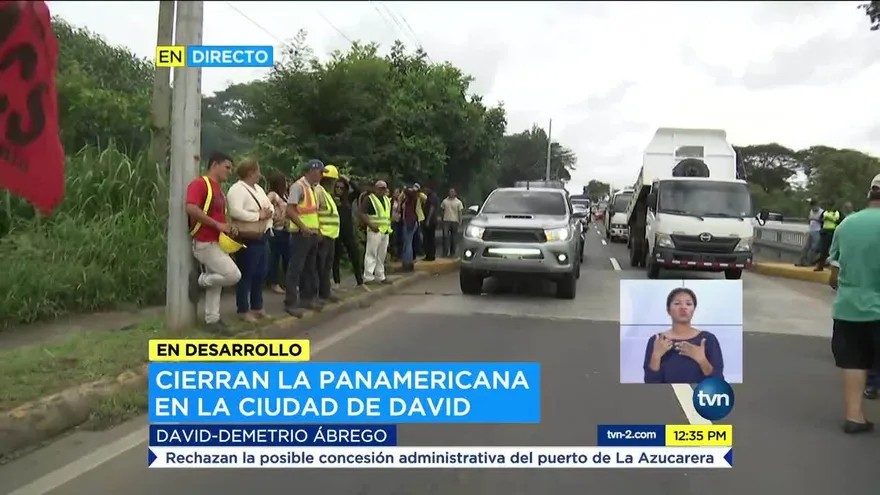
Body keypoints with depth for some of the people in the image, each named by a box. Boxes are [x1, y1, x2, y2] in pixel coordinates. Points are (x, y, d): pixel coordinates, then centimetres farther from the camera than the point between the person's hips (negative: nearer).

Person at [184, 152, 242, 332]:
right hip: (205, 243, -10)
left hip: (217, 243, 10)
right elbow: (191, 209, -27)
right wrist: (217, 225, -22)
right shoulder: (200, 184, -13)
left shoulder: (218, 189, 17)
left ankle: (212, 319, 20)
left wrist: (228, 228, 8)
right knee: (233, 275, -16)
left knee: (215, 284, 12)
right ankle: (200, 280, 4)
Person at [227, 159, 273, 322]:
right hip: (248, 239, -9)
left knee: (260, 275, 15)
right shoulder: (237, 189, -14)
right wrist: (258, 215, -21)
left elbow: (271, 206, 20)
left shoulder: (258, 189, 17)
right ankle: (243, 310, 8)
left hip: (263, 237, 9)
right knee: (246, 275, -1)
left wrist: (268, 212, -4)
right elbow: (235, 212, -27)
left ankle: (257, 307, 26)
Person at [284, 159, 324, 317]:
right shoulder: (298, 186, -13)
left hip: (313, 234, 9)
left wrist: (318, 228, 14)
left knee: (310, 268, 14)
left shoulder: (312, 188, 15)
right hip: (301, 234, -9)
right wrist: (303, 227, -26)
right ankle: (291, 303, -4)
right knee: (296, 268, -6)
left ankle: (307, 298, 23)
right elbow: (289, 210, -20)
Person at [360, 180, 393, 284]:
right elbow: (362, 214, -13)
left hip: (386, 231, 8)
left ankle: (380, 276, 18)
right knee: (371, 254, -8)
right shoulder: (369, 199, -5)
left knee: (382, 255, 11)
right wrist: (371, 225, -21)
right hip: (375, 230, -7)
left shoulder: (387, 200, 20)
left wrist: (389, 225, 15)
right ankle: (368, 277, -6)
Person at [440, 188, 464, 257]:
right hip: (446, 221, 1)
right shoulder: (444, 201, 8)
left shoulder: (458, 202, 3)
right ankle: (445, 252, -11)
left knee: (453, 238, 5)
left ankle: (452, 253, 13)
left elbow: (460, 212, 1)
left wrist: (460, 221, -6)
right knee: (445, 236, -10)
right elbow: (441, 209, 14)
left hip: (455, 221, 0)